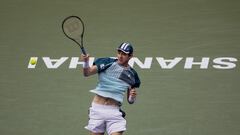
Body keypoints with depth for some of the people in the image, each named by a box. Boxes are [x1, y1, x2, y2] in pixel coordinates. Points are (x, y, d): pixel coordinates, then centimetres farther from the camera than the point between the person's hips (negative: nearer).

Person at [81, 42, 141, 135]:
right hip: (97, 108, -1)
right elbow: (87, 73, -10)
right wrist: (86, 62, -29)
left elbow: (130, 100, 13)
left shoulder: (132, 74, 8)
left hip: (114, 111, 1)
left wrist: (132, 97, -9)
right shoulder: (107, 63, 1)